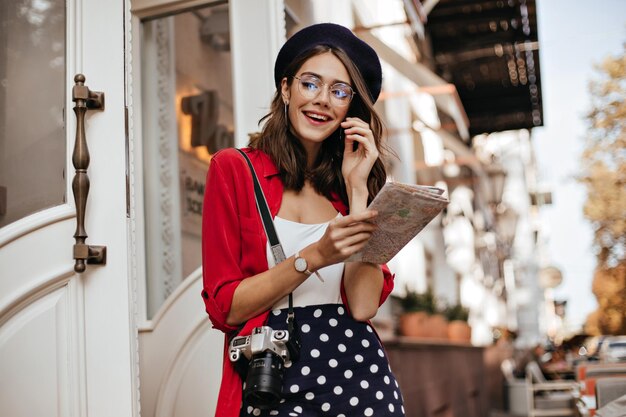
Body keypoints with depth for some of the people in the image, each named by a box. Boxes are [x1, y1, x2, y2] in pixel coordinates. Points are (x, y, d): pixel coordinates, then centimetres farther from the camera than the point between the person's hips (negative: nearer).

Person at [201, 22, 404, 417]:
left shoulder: (351, 180, 8)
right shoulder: (234, 169, -1)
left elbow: (364, 305, -7)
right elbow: (225, 307, -7)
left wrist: (357, 188, -9)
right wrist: (314, 257, -18)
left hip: (357, 372, 3)